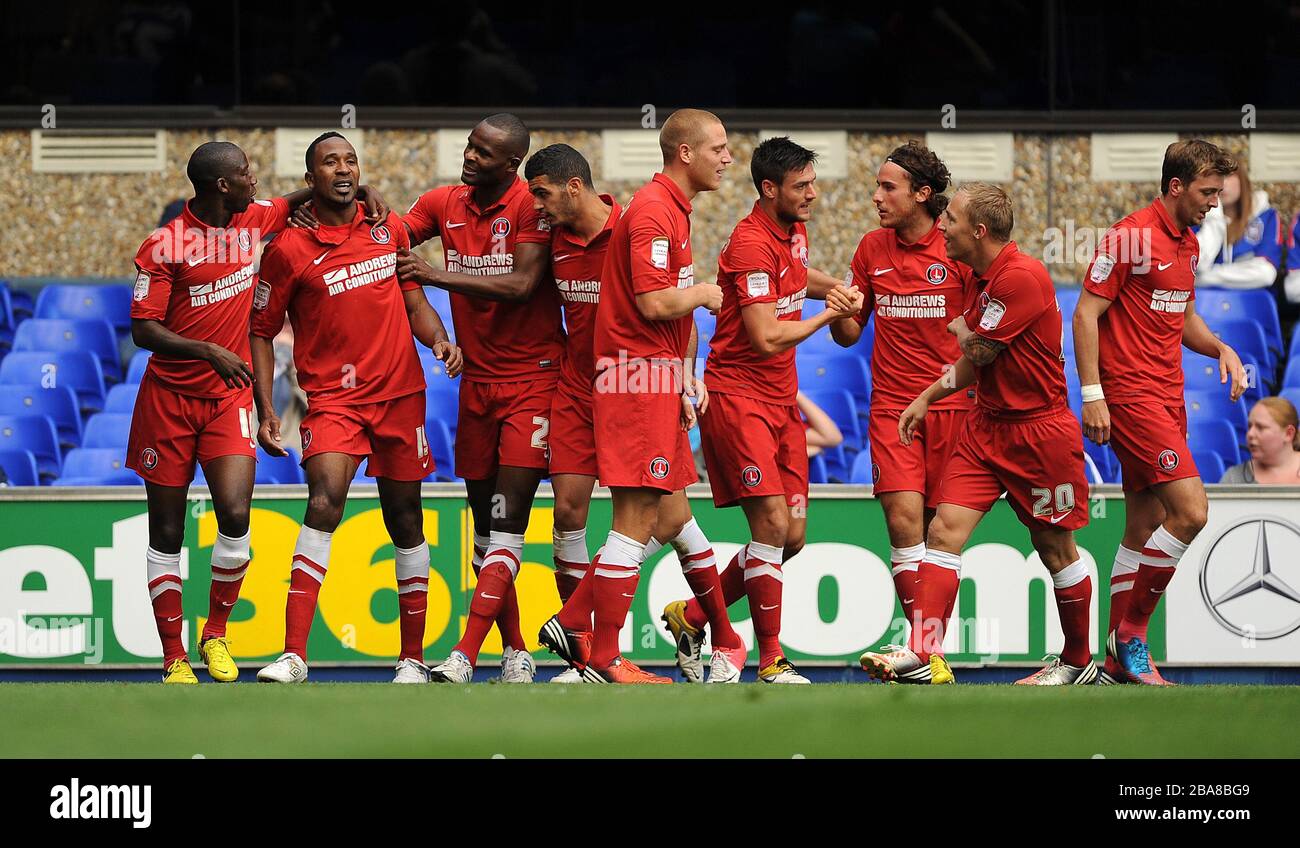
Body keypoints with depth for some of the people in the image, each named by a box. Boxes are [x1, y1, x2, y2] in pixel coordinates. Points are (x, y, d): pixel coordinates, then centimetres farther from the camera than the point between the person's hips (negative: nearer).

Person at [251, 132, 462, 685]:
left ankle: (412, 657, 21)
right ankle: (293, 655, -30)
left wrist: (439, 339, -3)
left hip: (400, 393, 4)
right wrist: (265, 411, -4)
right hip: (332, 396, -4)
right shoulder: (289, 249, -4)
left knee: (405, 520, 9)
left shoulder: (389, 228, 7)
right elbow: (261, 332, 3)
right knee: (325, 498, -25)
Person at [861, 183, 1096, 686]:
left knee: (1055, 547, 5)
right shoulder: (984, 277, 10)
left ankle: (1078, 661, 21)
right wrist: (927, 398, 21)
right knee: (944, 529, -7)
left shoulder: (1023, 277, -19)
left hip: (1039, 431, -8)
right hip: (986, 427, 8)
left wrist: (960, 328, 5)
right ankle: (924, 654, -13)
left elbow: (978, 351, -16)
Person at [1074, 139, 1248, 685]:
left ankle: (1120, 659, 13)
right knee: (1190, 511, -17)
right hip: (1130, 394, -9)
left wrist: (1220, 349, 8)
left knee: (1144, 531, 8)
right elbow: (1086, 313, -12)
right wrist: (1092, 394, -17)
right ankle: (1129, 632, -7)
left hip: (1168, 395, 9)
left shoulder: (1189, 244, 15)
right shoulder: (1131, 236, -11)